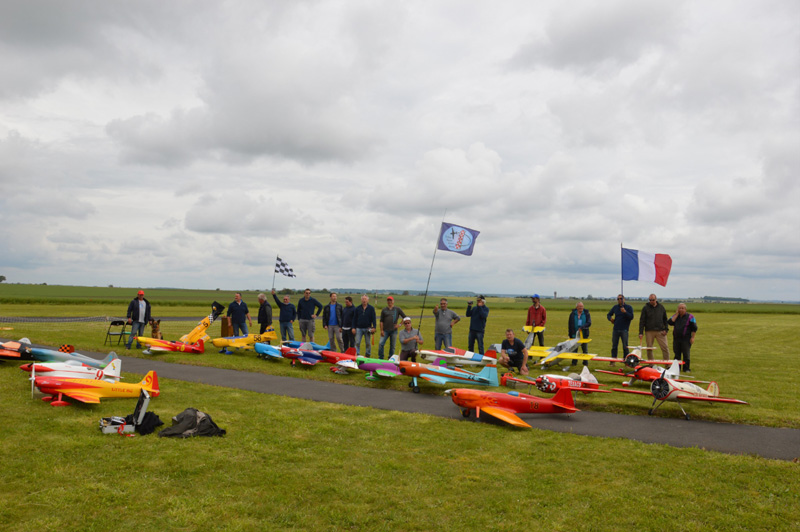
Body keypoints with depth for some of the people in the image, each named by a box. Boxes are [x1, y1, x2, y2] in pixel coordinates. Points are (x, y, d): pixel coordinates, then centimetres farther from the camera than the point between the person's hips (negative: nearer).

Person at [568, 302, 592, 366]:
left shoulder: (586, 314, 1)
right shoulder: (572, 314, 4)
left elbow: (589, 323, -8)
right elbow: (570, 325, 6)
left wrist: (582, 327, -25)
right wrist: (570, 335, 3)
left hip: (584, 335, -1)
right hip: (575, 334, 1)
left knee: (584, 348, 6)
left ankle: (585, 362, 15)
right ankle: (574, 362, 13)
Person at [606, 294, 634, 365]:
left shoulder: (629, 307, 0)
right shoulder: (615, 307, 11)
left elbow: (631, 317, -11)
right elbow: (608, 314, 20)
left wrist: (625, 312, -26)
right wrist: (610, 318, -1)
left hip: (624, 330, -3)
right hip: (615, 329, 4)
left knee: (625, 346, -3)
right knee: (614, 346, 6)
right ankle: (613, 361, 11)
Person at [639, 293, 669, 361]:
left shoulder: (661, 307, 7)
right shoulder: (645, 308, 1)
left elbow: (665, 319, 13)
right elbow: (642, 321, -2)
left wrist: (666, 329, 1)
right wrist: (641, 333, -9)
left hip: (660, 331, 1)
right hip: (649, 331, -1)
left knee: (665, 347, -3)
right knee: (649, 348, 4)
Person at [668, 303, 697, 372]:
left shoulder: (690, 317, -2)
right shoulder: (675, 316, 11)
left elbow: (694, 328, -3)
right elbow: (670, 322, -6)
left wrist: (692, 337, -9)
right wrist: (676, 315, -6)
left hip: (686, 340, -4)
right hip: (676, 339, 4)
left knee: (686, 354, -1)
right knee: (677, 354, 8)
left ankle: (686, 368, 7)